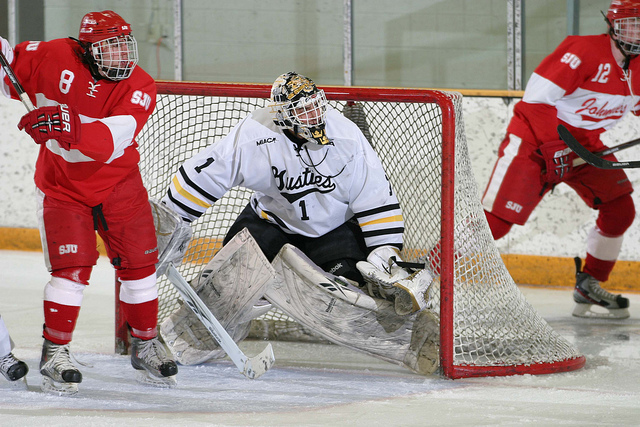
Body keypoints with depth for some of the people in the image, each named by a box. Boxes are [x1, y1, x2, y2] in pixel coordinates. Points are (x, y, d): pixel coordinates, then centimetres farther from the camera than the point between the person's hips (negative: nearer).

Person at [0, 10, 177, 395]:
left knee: (139, 264, 4)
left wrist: (70, 130, -47)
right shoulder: (54, 58, -15)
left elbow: (110, 141, -32)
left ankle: (146, 345, 24)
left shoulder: (139, 87, -16)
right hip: (62, 186, -2)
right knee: (71, 267, -13)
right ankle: (55, 353, 0)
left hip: (119, 186, 2)